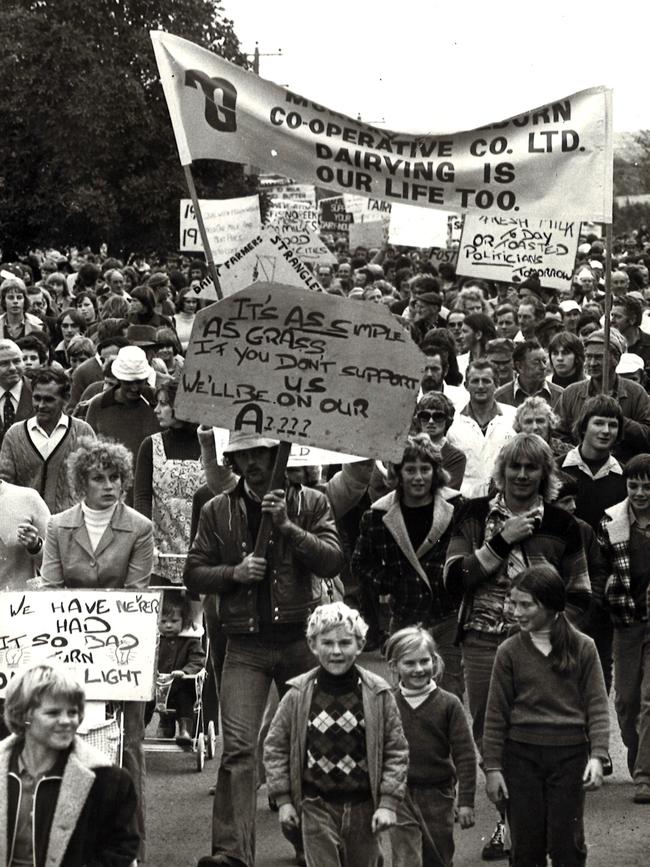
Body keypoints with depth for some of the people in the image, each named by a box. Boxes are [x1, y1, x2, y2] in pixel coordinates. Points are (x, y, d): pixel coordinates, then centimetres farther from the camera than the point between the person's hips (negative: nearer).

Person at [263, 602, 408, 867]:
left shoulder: (378, 694, -5)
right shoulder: (298, 694, -5)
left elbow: (397, 750, -1)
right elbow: (275, 746, 3)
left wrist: (388, 802, -8)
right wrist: (283, 800, -1)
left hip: (363, 808, 1)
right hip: (316, 806, -1)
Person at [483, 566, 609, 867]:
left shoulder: (582, 648, -1)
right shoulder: (510, 651, 1)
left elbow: (597, 706, -1)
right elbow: (496, 714, 3)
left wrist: (597, 756, -11)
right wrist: (492, 767, 0)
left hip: (570, 754, -1)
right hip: (521, 754, 1)